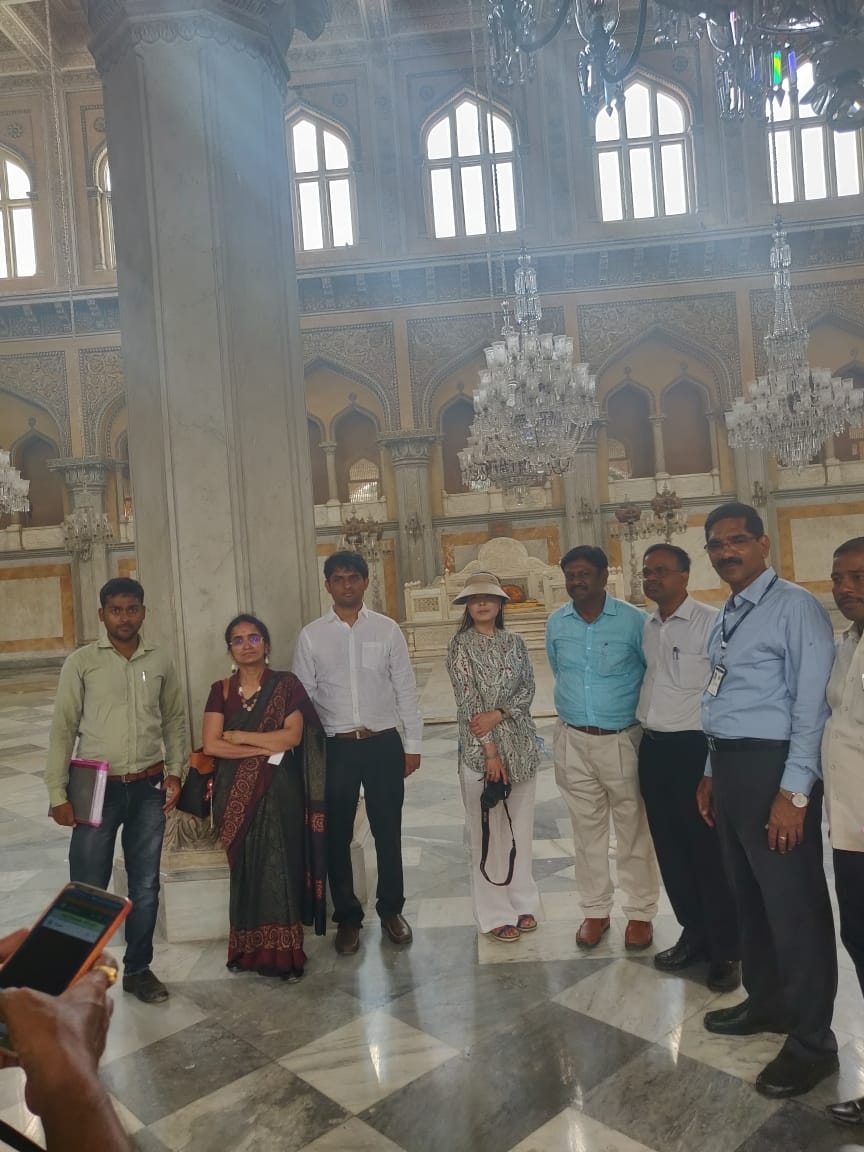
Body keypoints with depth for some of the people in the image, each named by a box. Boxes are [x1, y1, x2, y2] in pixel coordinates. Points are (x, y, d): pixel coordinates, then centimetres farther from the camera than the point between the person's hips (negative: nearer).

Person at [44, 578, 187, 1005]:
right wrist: (57, 793, -8)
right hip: (97, 789, -2)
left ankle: (138, 969, 29)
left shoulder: (160, 662, 3)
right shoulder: (81, 662, -5)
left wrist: (175, 771, 2)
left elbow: (174, 719, 11)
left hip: (148, 789, 3)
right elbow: (62, 729, -5)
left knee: (145, 885, 12)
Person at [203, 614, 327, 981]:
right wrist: (265, 748, -12)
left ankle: (283, 953, 6)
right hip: (236, 794, 2)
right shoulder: (221, 691, 6)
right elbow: (211, 745, -5)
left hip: (279, 792, -2)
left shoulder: (286, 685, 0)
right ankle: (248, 950, 17)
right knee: (245, 869, 5)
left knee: (279, 868, -3)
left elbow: (294, 736, -10)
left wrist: (239, 736, -8)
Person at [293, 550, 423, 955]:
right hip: (336, 747, 0)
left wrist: (412, 744, 0)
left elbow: (405, 690, 2)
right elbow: (302, 697, 2)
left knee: (388, 832, 12)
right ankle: (347, 917, 30)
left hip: (384, 743, 0)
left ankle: (391, 910, 32)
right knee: (337, 836, 11)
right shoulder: (311, 636, 0)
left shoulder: (387, 629, 0)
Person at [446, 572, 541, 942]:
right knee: (488, 831, 4)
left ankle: (522, 901, 29)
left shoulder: (515, 642, 7)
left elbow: (528, 689, 1)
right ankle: (496, 913, 17)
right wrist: (490, 750, -15)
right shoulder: (461, 644, -5)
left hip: (521, 744, 4)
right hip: (480, 747, -4)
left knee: (521, 827, 13)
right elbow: (467, 700, -11)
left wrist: (497, 714, -16)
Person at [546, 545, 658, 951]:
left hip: (623, 739, -3)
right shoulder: (555, 623, 2)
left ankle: (640, 913, 24)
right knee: (587, 830, 13)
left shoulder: (633, 620, -11)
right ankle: (595, 911, 27)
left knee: (633, 830, 8)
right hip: (573, 740, 3)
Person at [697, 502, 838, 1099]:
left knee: (793, 904, 4)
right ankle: (766, 1000, 41)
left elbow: (812, 704, -17)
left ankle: (812, 1041, 22)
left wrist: (793, 792, -19)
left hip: (773, 766, -8)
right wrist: (712, 772, 17)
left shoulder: (795, 606, -12)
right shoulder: (727, 617, 14)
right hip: (730, 765, 9)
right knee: (749, 895, 21)